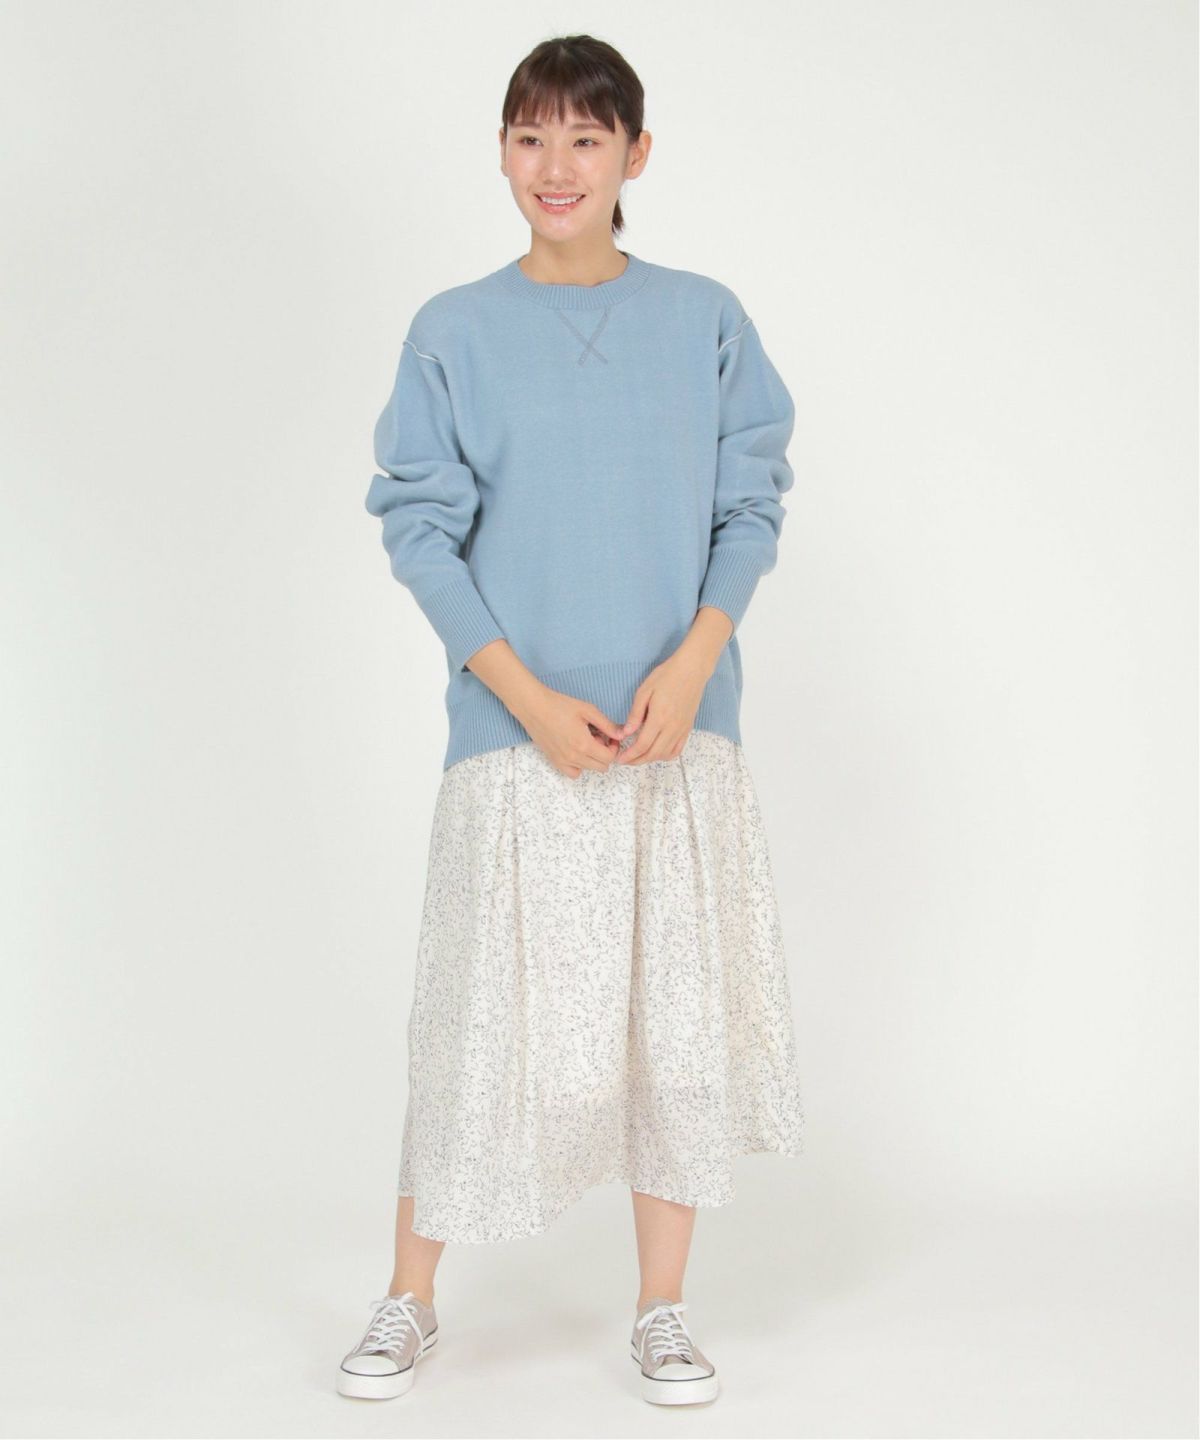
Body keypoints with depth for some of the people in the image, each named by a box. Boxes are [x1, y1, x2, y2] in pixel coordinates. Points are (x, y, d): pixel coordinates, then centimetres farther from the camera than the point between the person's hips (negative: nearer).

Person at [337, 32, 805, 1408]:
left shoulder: (705, 319, 5)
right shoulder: (454, 331, 1)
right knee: (485, 1017, 3)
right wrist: (533, 699, -12)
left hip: (681, 728, 2)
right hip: (515, 734, -1)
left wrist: (692, 662, -12)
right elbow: (420, 528, -2)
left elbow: (750, 504, 4)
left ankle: (661, 1310, 22)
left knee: (679, 1011, 6)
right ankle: (409, 1302, 21)